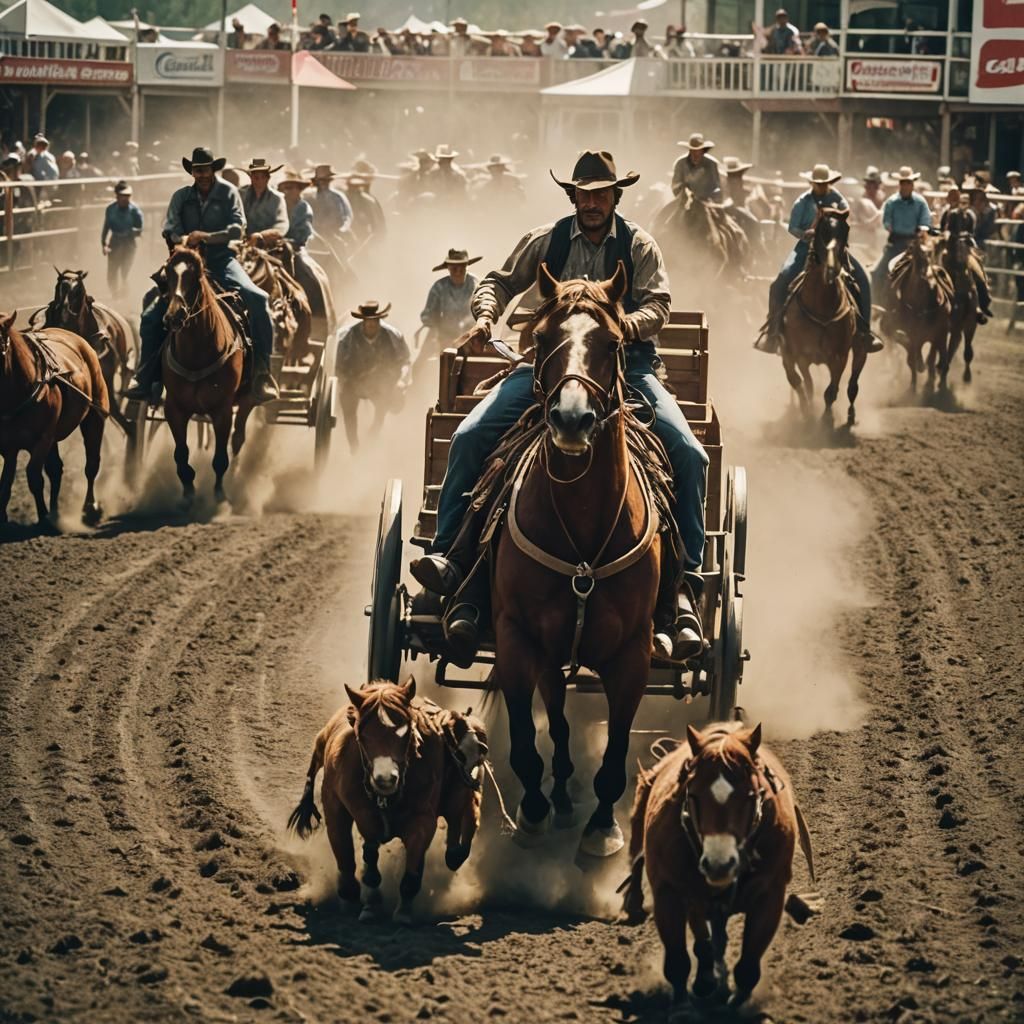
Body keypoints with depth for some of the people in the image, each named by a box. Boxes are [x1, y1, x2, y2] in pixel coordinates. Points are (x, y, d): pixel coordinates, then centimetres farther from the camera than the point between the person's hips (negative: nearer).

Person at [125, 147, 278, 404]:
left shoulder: (228, 193, 1)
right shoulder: (181, 197, 8)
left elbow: (237, 228, -8)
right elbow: (170, 228, 0)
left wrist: (207, 236, -23)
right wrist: (181, 239, -23)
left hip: (221, 261, -2)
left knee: (257, 299, -27)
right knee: (152, 316, -9)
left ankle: (262, 373, -22)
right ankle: (146, 382, 3)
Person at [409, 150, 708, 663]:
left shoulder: (639, 246, 5)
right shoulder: (546, 240, 9)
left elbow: (657, 306, -5)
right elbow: (500, 282, 14)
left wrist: (628, 325, -28)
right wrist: (486, 314, -9)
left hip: (625, 364, -1)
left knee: (689, 455, -22)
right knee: (470, 437, -19)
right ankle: (449, 555, -16)